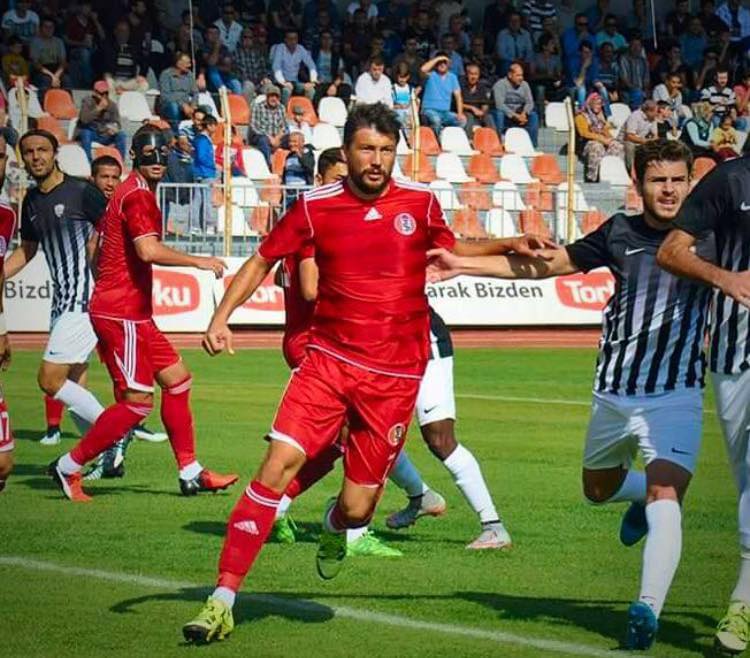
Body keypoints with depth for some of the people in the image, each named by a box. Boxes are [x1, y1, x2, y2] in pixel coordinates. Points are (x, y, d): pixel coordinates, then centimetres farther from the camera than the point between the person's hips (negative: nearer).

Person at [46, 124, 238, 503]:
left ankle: (190, 474, 18)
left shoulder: (127, 193, 17)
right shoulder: (138, 195, -14)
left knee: (177, 379, 13)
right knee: (137, 401, -9)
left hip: (132, 314, 11)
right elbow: (148, 251, -28)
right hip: (122, 314, -11)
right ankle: (68, 468, 0)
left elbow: (97, 250, 23)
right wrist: (199, 262, -21)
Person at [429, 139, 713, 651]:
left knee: (664, 498, -23)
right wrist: (463, 264, 7)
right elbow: (546, 263, 10)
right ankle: (645, 493, 55)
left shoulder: (709, 238, -3)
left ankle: (649, 610, -30)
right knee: (598, 488, 23)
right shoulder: (621, 232, 4)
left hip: (676, 396, -4)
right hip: (614, 393, 4)